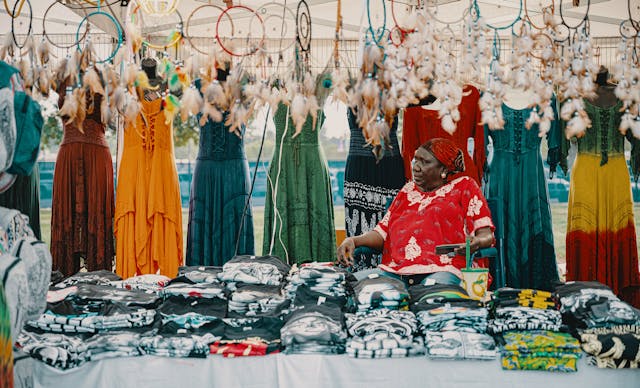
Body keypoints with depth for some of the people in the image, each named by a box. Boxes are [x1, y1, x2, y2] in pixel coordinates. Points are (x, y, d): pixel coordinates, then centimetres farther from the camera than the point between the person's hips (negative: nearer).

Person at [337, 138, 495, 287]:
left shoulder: (464, 186, 15)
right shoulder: (408, 190, 29)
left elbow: (486, 234, 7)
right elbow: (382, 232, 23)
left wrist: (476, 242, -18)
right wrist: (353, 241, 4)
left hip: (439, 271, -5)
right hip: (393, 271, 5)